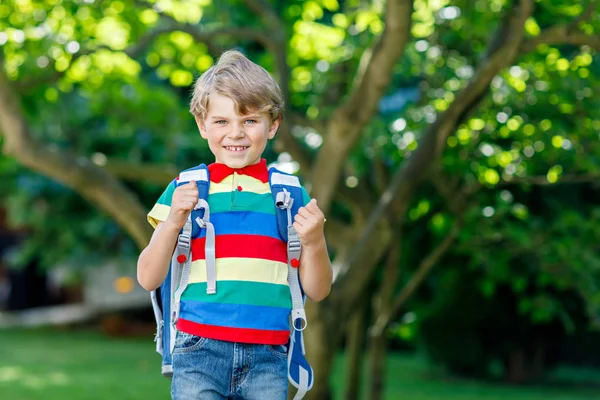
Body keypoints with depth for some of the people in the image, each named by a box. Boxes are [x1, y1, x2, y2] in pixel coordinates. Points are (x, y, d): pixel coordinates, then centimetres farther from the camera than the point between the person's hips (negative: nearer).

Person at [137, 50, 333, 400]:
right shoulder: (185, 190, 6)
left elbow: (317, 291, 8)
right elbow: (149, 279, 4)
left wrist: (314, 242, -10)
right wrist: (172, 223, -10)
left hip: (267, 358, 1)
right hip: (200, 351, -1)